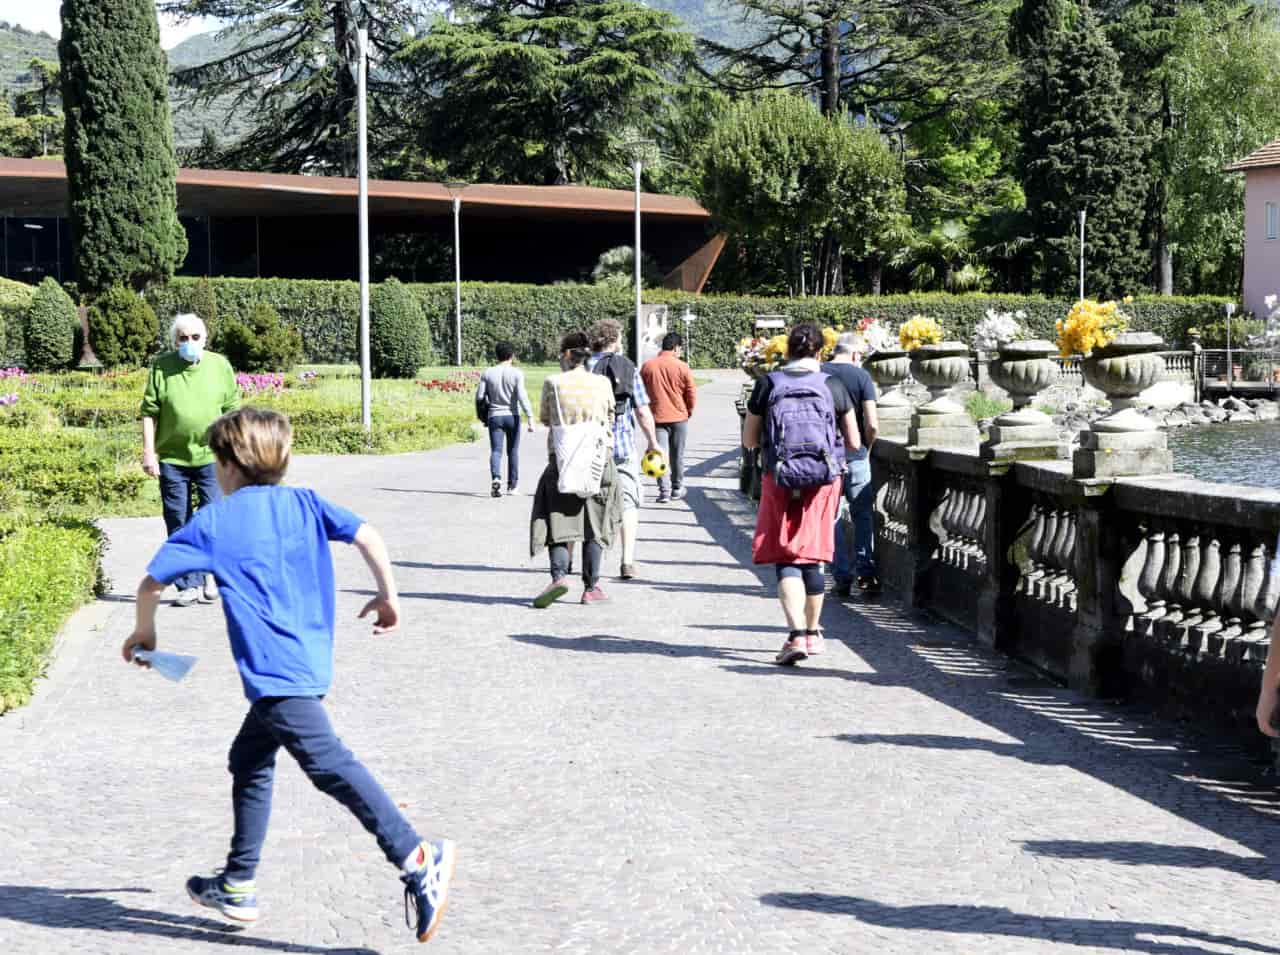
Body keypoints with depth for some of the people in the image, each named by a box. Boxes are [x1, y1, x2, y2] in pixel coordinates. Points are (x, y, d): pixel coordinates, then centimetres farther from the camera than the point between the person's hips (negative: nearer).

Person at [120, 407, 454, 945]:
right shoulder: (304, 503, 13)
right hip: (311, 659, 7)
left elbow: (151, 582, 5)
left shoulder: (212, 523, 3)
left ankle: (416, 859, -29)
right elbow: (366, 536, 2)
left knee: (327, 764, -16)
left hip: (273, 670, -7)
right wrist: (388, 597, 13)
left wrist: (144, 631, 24)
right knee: (249, 761, 21)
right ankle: (237, 888, 29)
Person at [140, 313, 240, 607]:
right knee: (178, 525, 4)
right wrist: (148, 453, -3)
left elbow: (232, 412, 8)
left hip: (211, 456, 0)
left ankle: (211, 576, 16)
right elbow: (149, 413, 2)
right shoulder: (161, 368, 1)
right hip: (172, 458, 0)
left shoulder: (220, 366, 5)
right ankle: (188, 585, 12)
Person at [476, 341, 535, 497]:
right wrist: (530, 417, -14)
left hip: (494, 416, 1)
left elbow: (479, 396, -2)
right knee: (513, 451, 12)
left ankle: (496, 478, -28)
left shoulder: (488, 373, 0)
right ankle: (512, 485, 19)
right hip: (512, 416, -1)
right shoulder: (517, 373, -7)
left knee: (496, 450, -2)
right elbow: (522, 396, -15)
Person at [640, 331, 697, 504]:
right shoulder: (682, 367, -8)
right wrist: (688, 411, 14)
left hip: (657, 417, 1)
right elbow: (692, 394, -4)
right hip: (679, 417, 0)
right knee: (677, 455, 13)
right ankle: (677, 488, 22)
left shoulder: (647, 366, -2)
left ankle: (664, 490, -10)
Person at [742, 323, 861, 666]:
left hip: (780, 481, -1)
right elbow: (855, 443, 4)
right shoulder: (833, 386, -1)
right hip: (823, 480, 1)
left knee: (786, 560, 0)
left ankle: (796, 634, -17)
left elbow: (749, 440, 4)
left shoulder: (767, 385, -1)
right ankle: (813, 633, 26)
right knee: (813, 558, 14)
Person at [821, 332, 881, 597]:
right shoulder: (861, 376, -6)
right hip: (855, 456, -1)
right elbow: (872, 425, -11)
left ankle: (842, 577, 6)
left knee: (831, 518, 8)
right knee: (863, 516, 11)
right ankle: (867, 574, 5)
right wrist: (866, 448, 6)